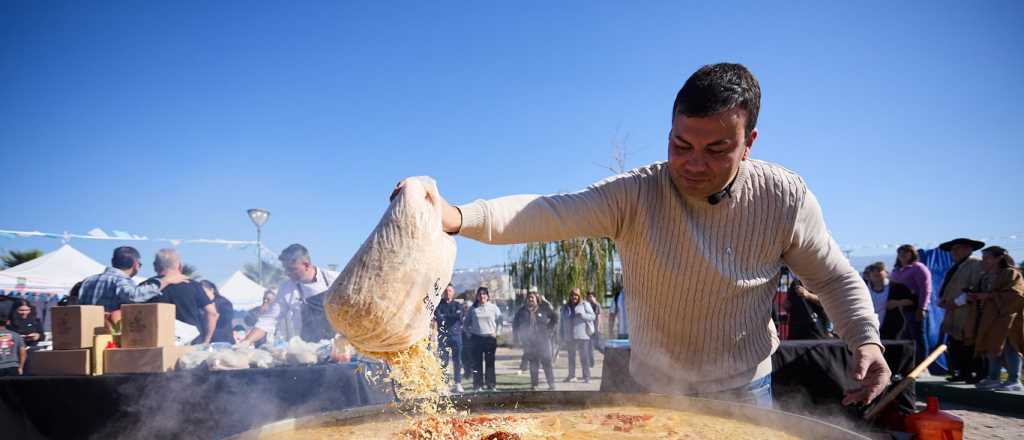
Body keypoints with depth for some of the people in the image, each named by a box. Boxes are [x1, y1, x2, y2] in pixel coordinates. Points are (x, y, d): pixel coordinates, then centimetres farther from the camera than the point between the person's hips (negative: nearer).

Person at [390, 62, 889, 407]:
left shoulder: (785, 199, -16)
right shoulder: (634, 195, -21)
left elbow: (834, 278, 0)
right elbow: (547, 212, -37)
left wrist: (865, 339, -16)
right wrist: (458, 216, -53)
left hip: (744, 395, 0)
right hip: (652, 391, 0)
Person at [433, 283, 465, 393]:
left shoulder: (458, 305, 13)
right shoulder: (439, 305, 10)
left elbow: (460, 317, -5)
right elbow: (437, 317, -7)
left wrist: (444, 317, -10)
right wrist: (453, 317, -14)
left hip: (456, 335, 1)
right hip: (443, 336, -1)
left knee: (457, 360, 1)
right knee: (443, 360, -4)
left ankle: (458, 383, 6)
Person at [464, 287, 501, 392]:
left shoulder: (493, 308, 5)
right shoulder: (473, 309, 7)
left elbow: (500, 321, 9)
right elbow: (467, 323, 15)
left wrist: (496, 332, 0)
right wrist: (470, 333, 5)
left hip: (490, 338, -1)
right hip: (476, 338, 1)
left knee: (490, 362, 1)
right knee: (477, 362, 0)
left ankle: (491, 384, 6)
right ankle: (477, 384, 5)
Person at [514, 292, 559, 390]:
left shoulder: (543, 310, -1)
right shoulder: (522, 311, 6)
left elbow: (555, 317, 9)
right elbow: (515, 323, 20)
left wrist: (549, 329, 2)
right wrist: (520, 333, 10)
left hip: (543, 340, -2)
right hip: (528, 342, 2)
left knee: (546, 363, -4)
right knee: (533, 364, 7)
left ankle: (551, 384, 2)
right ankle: (534, 383, 15)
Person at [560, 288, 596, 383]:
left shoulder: (585, 305, 3)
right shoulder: (565, 308, 11)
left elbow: (593, 316, -4)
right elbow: (562, 323, 12)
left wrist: (583, 315, -21)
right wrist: (562, 338, 8)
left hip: (582, 336, -4)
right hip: (569, 337, 4)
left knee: (584, 357, -5)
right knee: (571, 357, 13)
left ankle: (586, 377, 0)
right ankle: (571, 375, 25)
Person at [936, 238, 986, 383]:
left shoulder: (976, 264, -7)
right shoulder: (955, 267, 21)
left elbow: (976, 288, -17)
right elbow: (945, 287, 23)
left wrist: (958, 301, -19)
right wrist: (942, 300, 4)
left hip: (968, 313, -9)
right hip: (953, 314, 9)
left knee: (970, 345, -6)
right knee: (955, 345, 9)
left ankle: (979, 374, 2)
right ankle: (963, 373, 16)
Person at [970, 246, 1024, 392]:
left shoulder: (1011, 273, -6)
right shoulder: (987, 277, 17)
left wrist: (990, 295, -18)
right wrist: (976, 297, 2)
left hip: (1006, 316, -8)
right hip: (990, 317, 8)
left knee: (1008, 347, -7)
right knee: (992, 346, 7)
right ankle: (993, 378, 11)